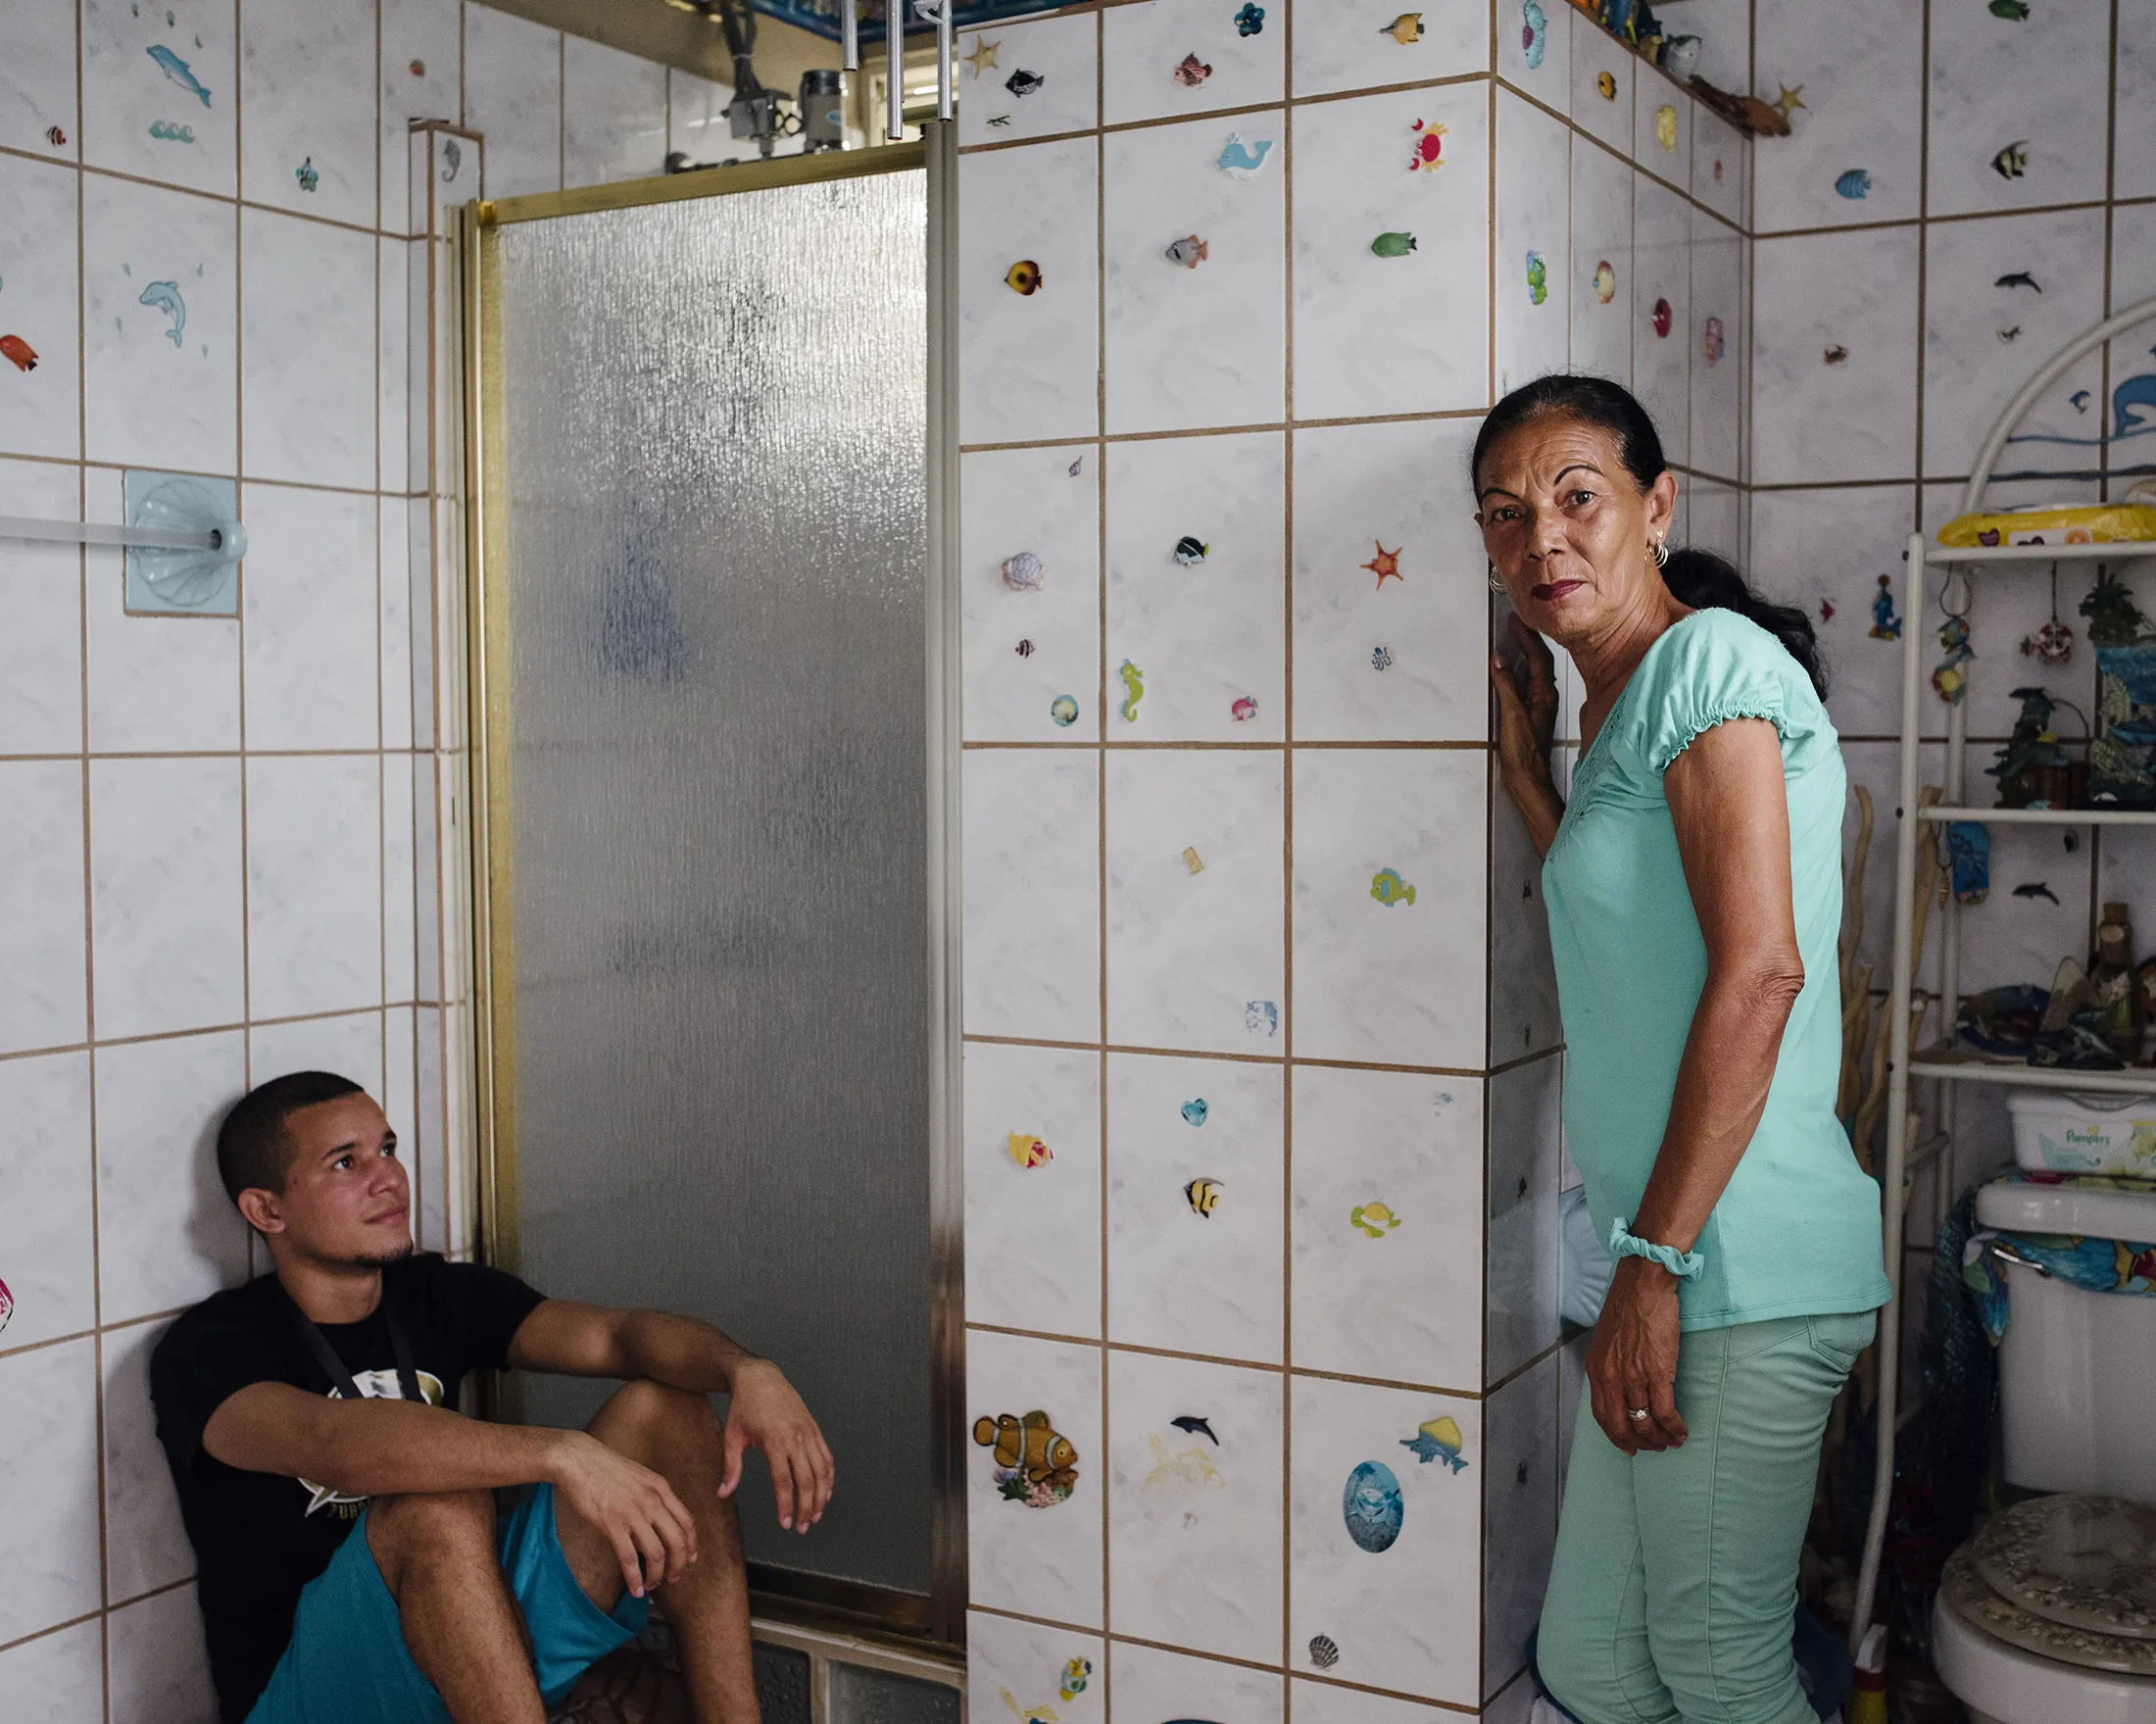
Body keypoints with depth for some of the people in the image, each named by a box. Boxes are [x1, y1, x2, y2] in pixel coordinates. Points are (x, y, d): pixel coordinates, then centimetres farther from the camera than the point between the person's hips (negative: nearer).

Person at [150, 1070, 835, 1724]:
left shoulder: (441, 1295, 7)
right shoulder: (207, 1349, -11)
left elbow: (615, 1332, -7)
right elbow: (330, 1441, -33)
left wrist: (747, 1372, -29)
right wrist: (564, 1455, -44)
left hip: (495, 1651, 6)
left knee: (663, 1407, -10)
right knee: (437, 1505, -36)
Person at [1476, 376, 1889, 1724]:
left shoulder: (1711, 657, -11)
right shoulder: (1617, 708, 19)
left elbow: (1761, 970, -20)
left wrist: (1655, 1260, -20)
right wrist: (1528, 768, 21)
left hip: (1739, 1261, -9)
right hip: (1681, 1257, 10)